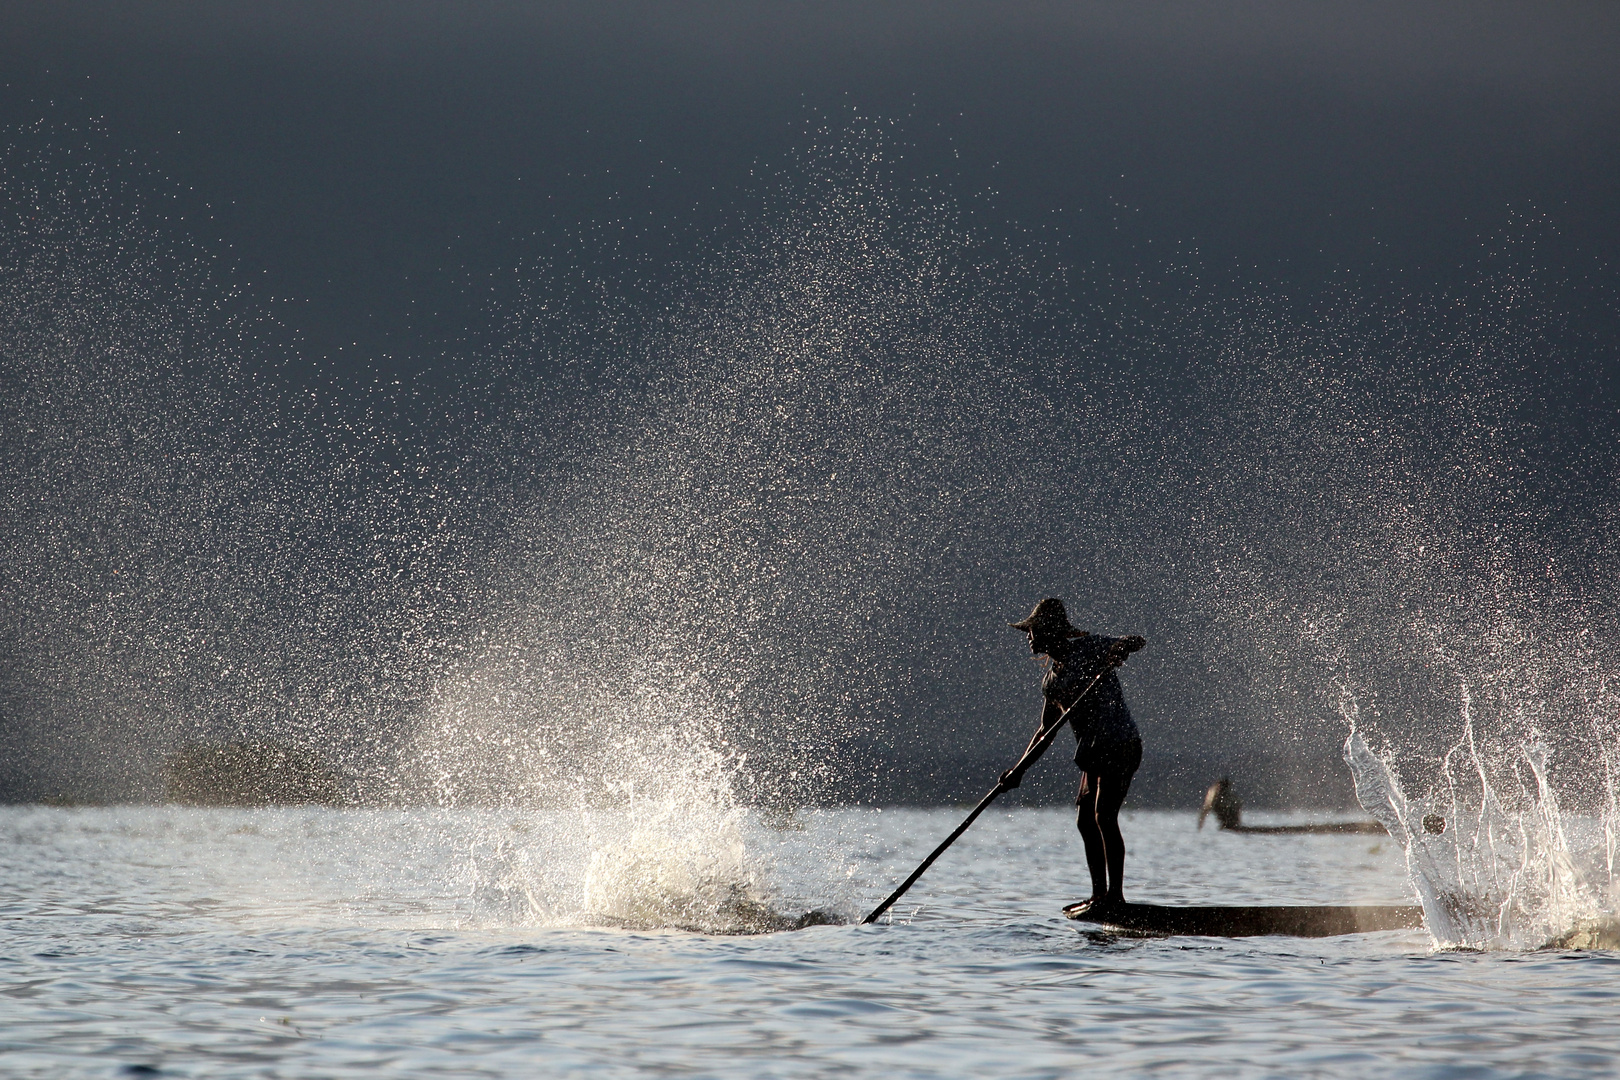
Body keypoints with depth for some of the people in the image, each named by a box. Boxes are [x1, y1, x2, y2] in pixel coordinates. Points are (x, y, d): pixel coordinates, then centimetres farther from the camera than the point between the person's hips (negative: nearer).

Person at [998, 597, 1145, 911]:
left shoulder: (1087, 647, -5)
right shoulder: (1052, 678, 17)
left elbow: (1137, 641, -14)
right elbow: (1047, 731, 22)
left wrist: (1120, 650, -38)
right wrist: (1019, 769, 17)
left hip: (1120, 744, -9)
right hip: (1094, 752, 9)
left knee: (1104, 816, -17)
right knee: (1085, 820, 8)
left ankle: (1116, 894, -18)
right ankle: (1099, 895, 14)